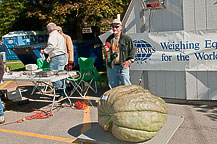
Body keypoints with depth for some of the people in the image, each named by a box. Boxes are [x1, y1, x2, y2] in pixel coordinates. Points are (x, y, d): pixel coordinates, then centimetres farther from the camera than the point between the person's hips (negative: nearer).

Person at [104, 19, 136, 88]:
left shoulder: (126, 38, -1)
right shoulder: (109, 39, 12)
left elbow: (133, 49, 0)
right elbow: (106, 52, 22)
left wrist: (129, 60, -8)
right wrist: (106, 51, -1)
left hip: (123, 66, -4)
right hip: (111, 67, 4)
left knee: (126, 86, 0)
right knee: (113, 87, 12)